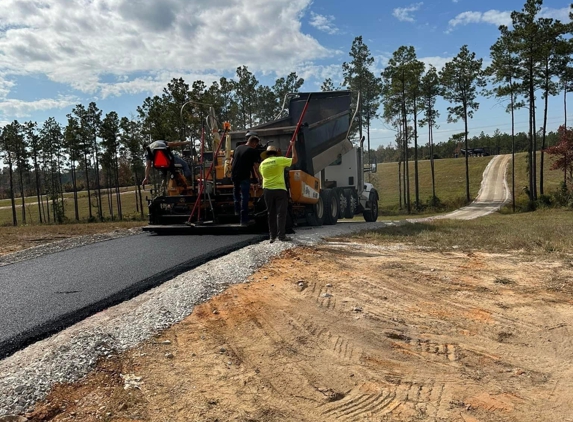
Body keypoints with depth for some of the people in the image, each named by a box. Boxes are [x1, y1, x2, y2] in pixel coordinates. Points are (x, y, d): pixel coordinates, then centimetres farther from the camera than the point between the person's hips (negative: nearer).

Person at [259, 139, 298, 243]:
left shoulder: (262, 164, 8)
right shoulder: (280, 160, -6)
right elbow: (295, 159, 0)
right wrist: (293, 146, 9)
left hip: (267, 190, 4)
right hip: (280, 189, -4)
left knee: (271, 213, 11)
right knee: (281, 213, -2)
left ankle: (272, 235, 13)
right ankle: (281, 235, -5)